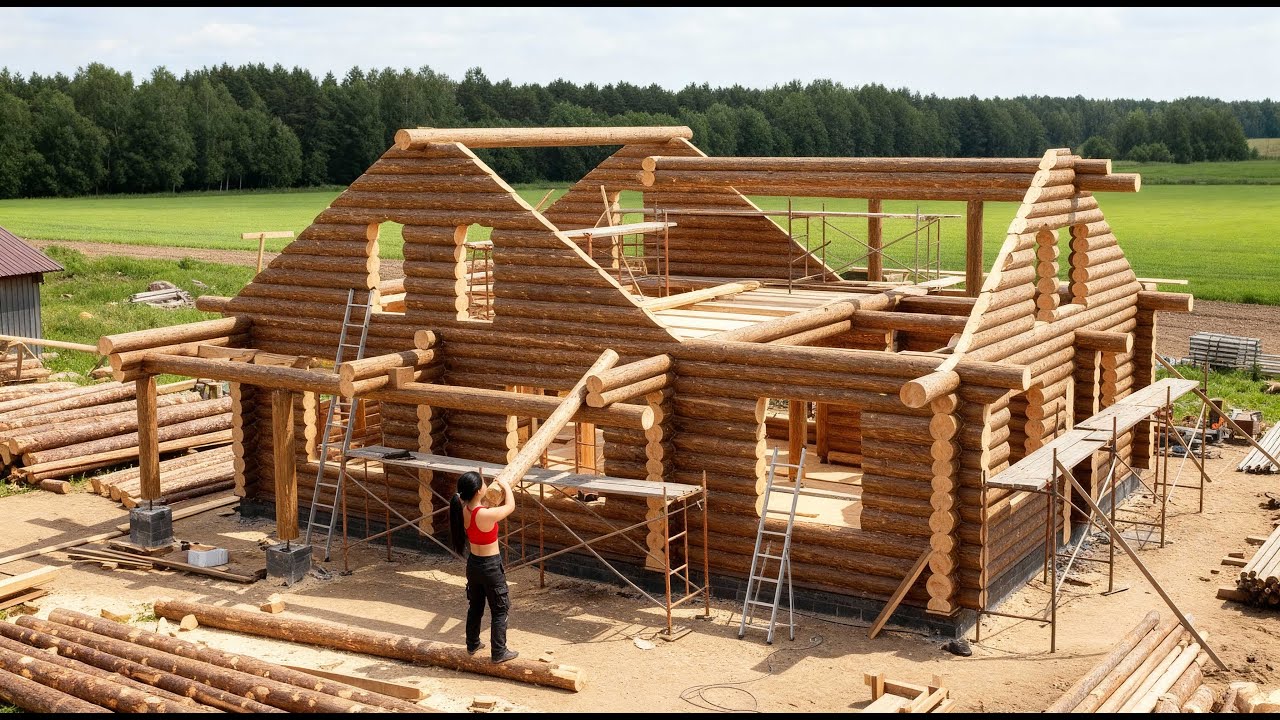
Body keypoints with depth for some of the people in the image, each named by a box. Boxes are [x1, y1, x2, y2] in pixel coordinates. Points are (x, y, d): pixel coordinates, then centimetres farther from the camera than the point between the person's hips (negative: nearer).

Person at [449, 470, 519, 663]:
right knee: (499, 611, 9)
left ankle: (473, 644, 40)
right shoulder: (486, 515, -30)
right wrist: (506, 485, 3)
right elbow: (510, 506, -12)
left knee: (475, 606, 25)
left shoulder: (463, 510, -9)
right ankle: (499, 652, 16)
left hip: (473, 564, 7)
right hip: (491, 566, -7)